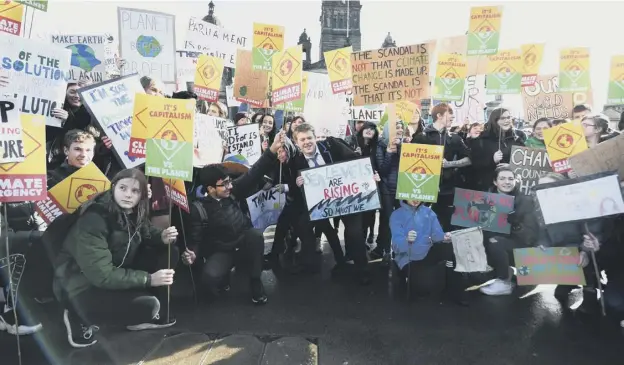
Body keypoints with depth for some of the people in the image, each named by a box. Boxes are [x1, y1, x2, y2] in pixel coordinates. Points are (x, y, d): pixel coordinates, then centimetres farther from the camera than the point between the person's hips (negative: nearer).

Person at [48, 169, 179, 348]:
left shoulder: (134, 212, -5)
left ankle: (149, 315, 5)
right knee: (149, 305, -27)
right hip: (82, 286, -8)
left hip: (118, 272, 8)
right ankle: (80, 318, -5)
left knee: (168, 253, -7)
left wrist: (163, 237, -12)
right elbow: (101, 274, -30)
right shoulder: (93, 220, -27)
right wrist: (149, 279, -28)